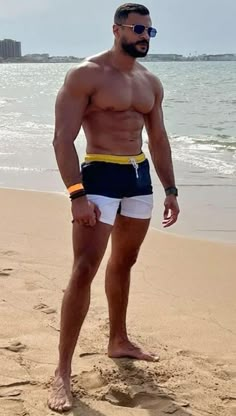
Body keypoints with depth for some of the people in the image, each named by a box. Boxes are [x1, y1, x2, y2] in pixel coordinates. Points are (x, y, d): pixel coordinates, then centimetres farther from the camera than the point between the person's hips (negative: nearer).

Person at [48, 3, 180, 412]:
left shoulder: (151, 83, 12)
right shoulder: (86, 75, -9)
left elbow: (158, 138, 19)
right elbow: (63, 139, -15)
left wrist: (170, 189, 14)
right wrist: (77, 194, -23)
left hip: (140, 176, 7)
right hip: (100, 176, -7)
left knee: (124, 263, 17)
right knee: (85, 268, -12)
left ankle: (118, 341, 35)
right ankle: (62, 372, -8)